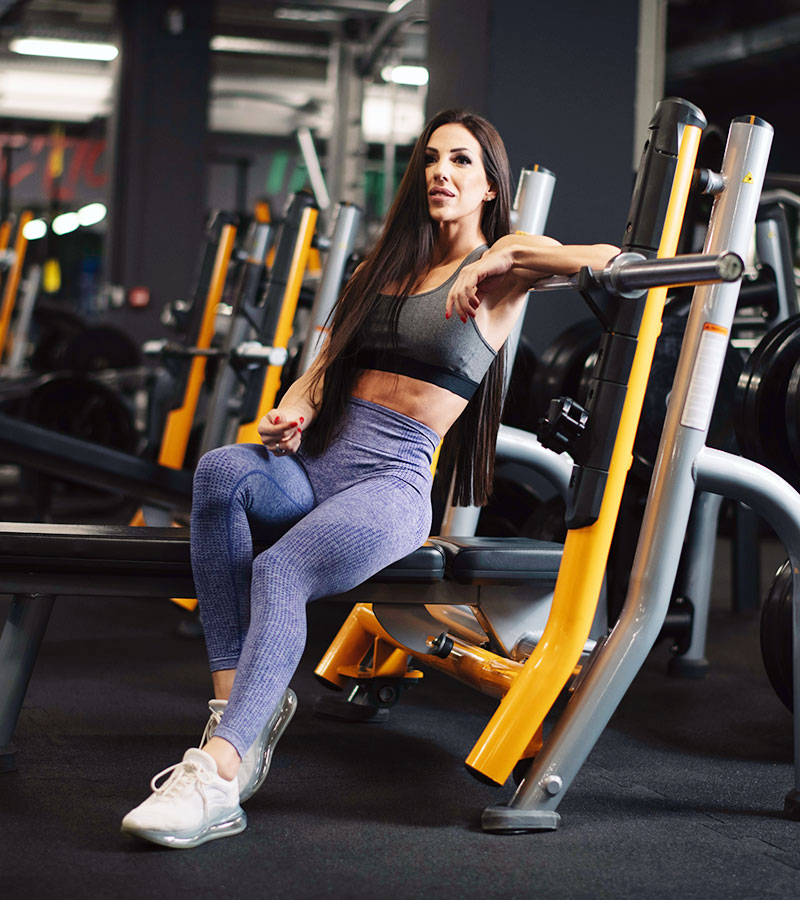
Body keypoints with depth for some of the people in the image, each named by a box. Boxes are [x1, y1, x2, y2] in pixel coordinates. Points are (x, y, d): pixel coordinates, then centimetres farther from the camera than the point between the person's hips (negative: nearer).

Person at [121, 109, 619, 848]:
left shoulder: (502, 265, 6)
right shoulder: (393, 260, 25)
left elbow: (609, 260, -11)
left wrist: (500, 257, -18)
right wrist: (293, 409, 3)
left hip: (394, 482, -5)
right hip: (315, 463, 5)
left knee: (280, 571, -34)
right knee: (221, 471, -29)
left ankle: (218, 774, -39)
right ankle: (237, 704, -31)